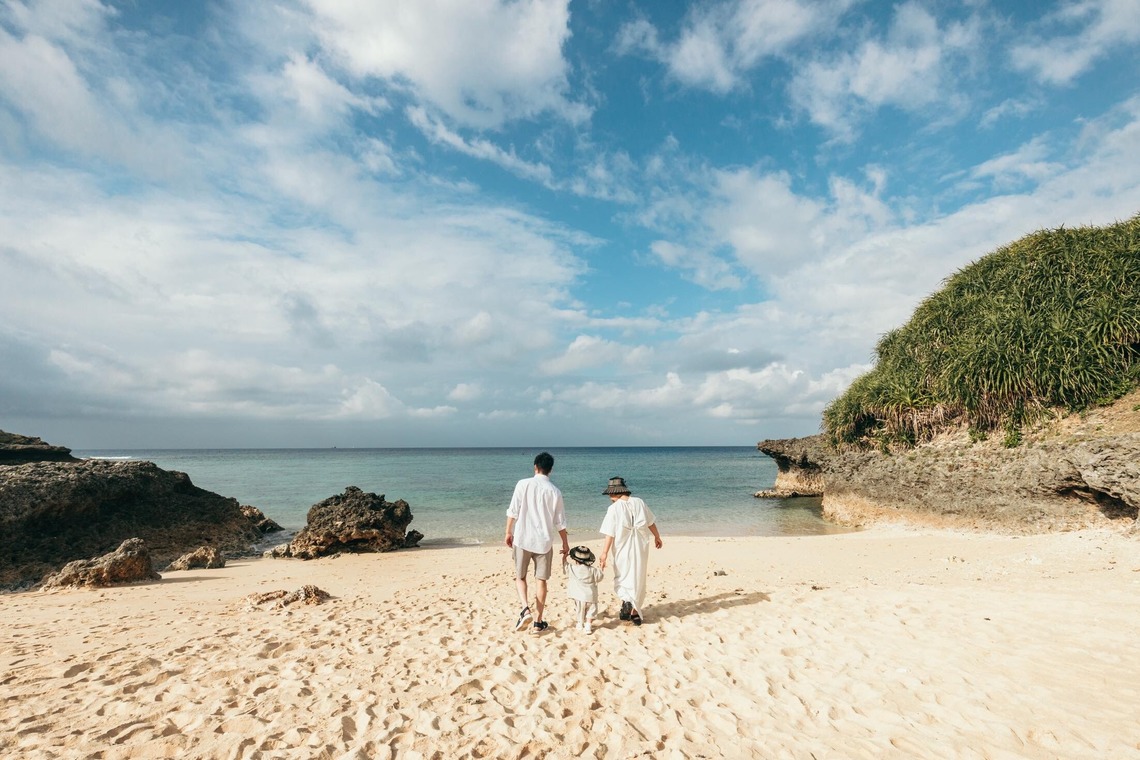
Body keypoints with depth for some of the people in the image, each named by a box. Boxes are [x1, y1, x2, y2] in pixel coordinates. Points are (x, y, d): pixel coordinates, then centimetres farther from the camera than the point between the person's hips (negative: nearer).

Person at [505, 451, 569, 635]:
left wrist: (508, 533, 8)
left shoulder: (523, 484, -5)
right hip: (544, 541, 1)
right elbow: (560, 522, 2)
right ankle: (538, 622, 15)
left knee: (520, 577, 17)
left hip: (522, 539, 0)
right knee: (541, 581, 11)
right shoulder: (554, 491, -2)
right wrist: (565, 543, 13)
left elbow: (513, 511, -5)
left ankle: (525, 609, -4)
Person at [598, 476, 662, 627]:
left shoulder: (614, 508, -14)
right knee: (638, 580, 17)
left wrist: (604, 554, -11)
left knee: (621, 579, 14)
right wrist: (657, 537, 26)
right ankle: (635, 612, 23)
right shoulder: (639, 502, -1)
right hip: (640, 548, 4)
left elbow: (610, 534, -15)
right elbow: (651, 523, 10)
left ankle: (627, 601, -10)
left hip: (623, 550, -4)